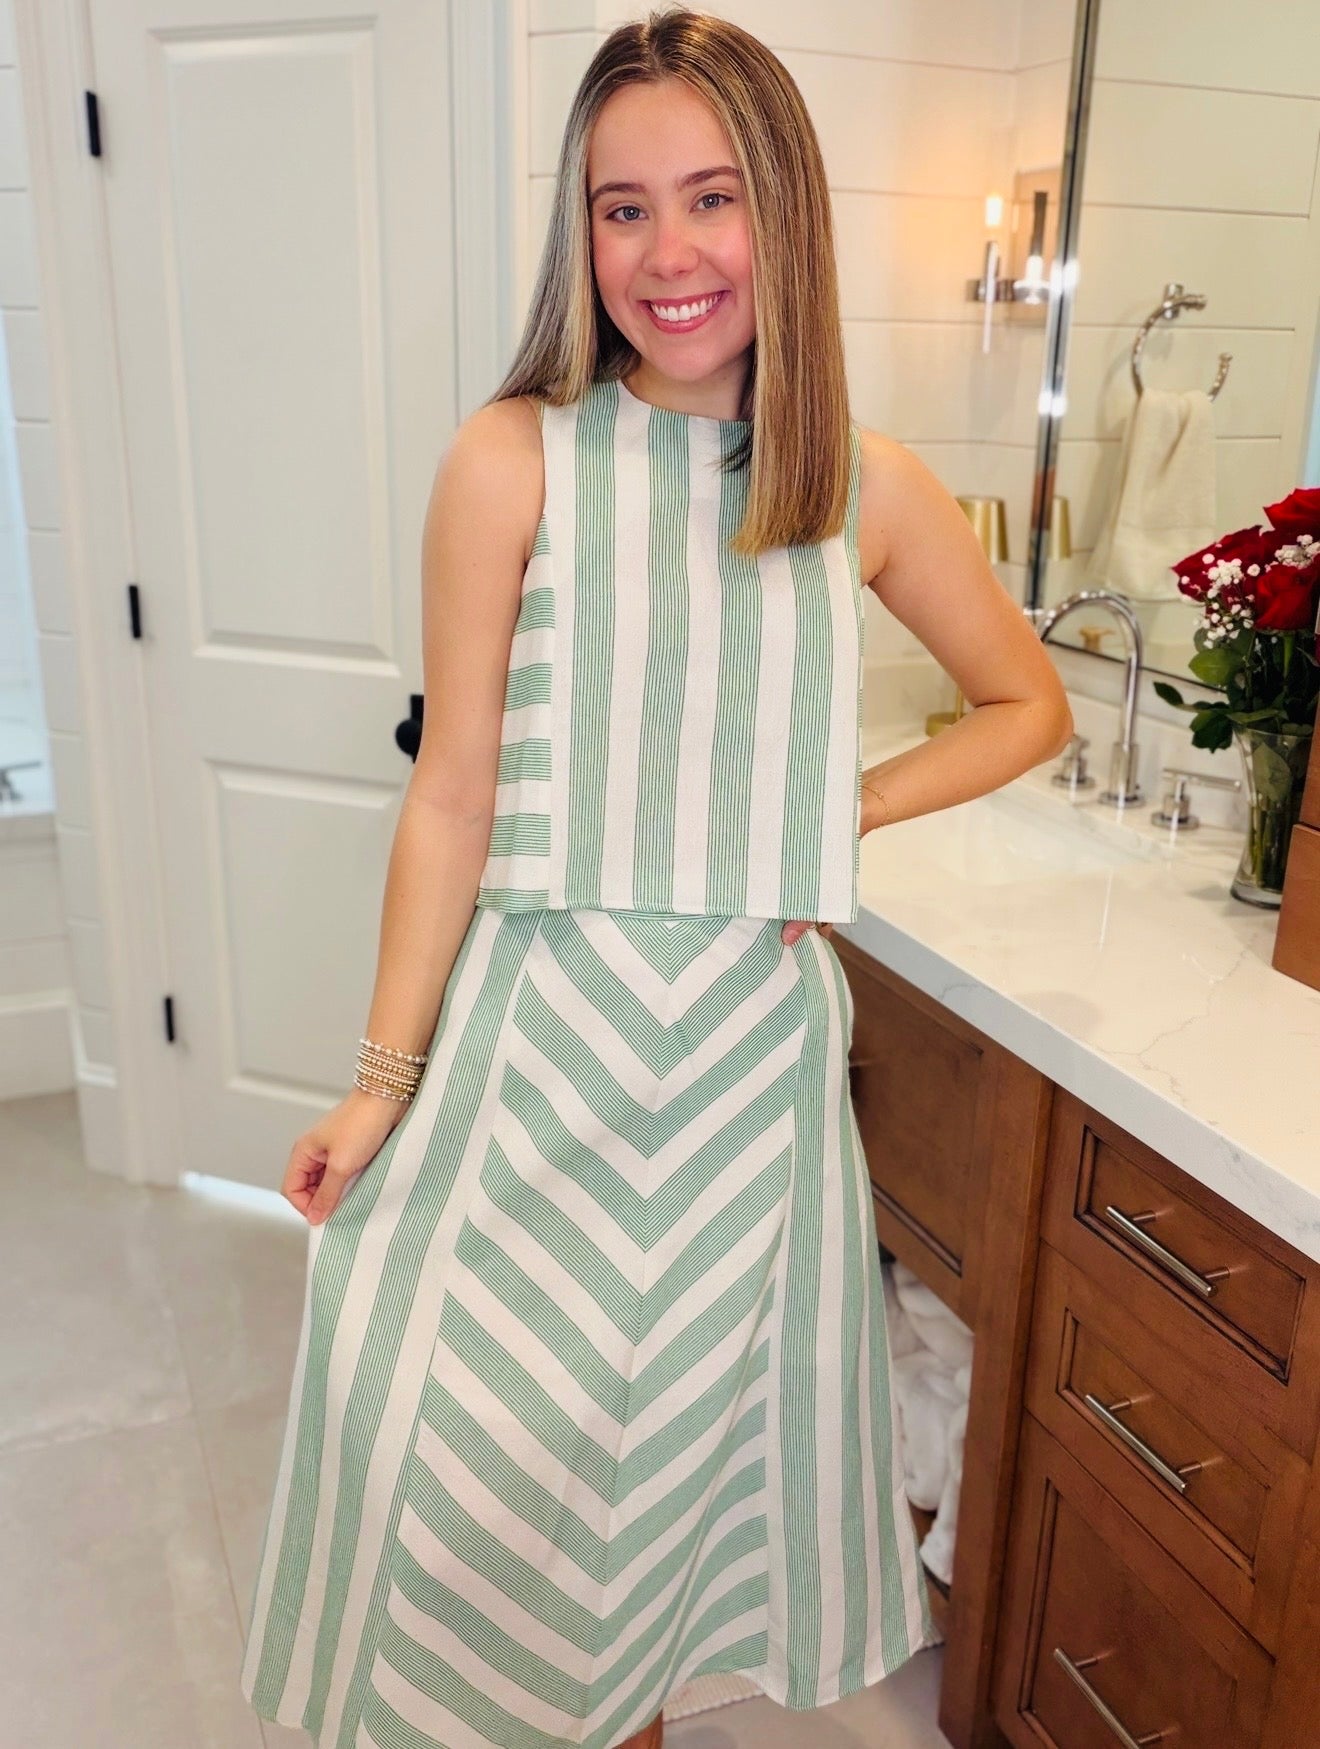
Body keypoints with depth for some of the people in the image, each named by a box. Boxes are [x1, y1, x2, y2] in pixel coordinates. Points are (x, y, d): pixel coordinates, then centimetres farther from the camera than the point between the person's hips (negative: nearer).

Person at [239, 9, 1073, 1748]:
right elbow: (453, 789, -6)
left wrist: (846, 807, -2)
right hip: (546, 1017, -2)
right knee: (473, 1417, 4)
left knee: (696, 1402, 17)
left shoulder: (867, 491, 0)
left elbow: (1030, 706, 13)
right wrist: (386, 1077, -4)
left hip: (756, 1030, 3)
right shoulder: (514, 460, -7)